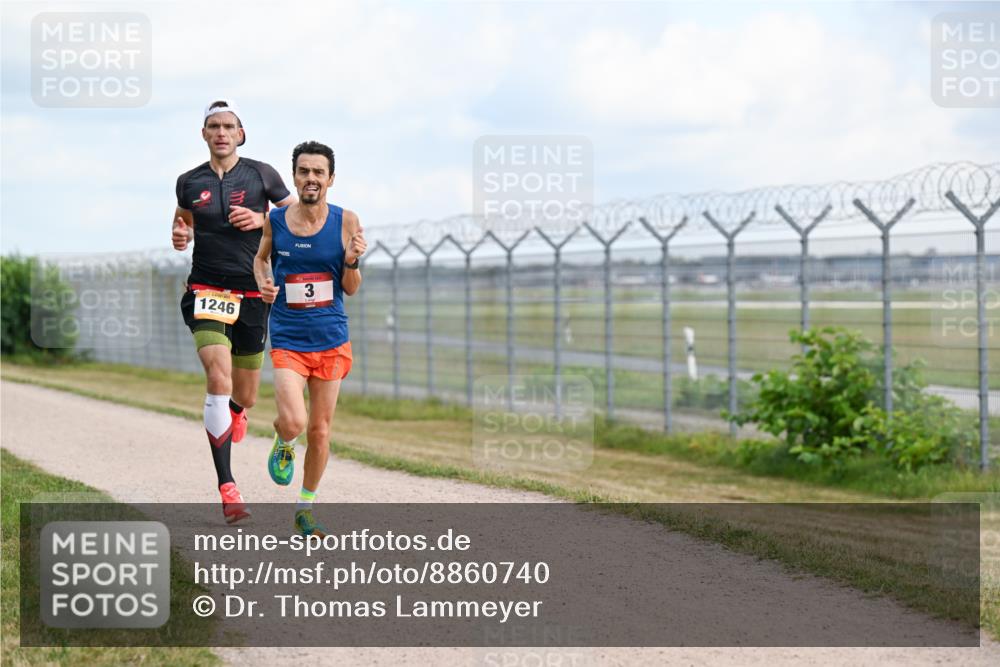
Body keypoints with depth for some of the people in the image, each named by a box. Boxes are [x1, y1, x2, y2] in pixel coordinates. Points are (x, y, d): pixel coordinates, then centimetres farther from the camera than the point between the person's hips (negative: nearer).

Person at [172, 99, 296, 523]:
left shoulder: (261, 174, 2)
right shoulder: (189, 182, 6)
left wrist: (261, 220, -9)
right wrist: (181, 236, 1)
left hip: (251, 294, 1)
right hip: (206, 292, -1)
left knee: (244, 397, 9)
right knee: (218, 380, -22)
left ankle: (233, 412, 52)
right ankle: (227, 488, -21)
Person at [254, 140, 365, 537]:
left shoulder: (345, 222, -4)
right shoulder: (275, 221, -3)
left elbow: (351, 289, 1)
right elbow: (261, 257, 19)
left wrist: (352, 261, -19)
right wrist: (262, 282, -2)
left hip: (332, 340, 1)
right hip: (288, 339, -1)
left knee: (320, 430, 8)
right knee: (293, 423, -19)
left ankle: (306, 508, 27)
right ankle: (282, 443, 19)